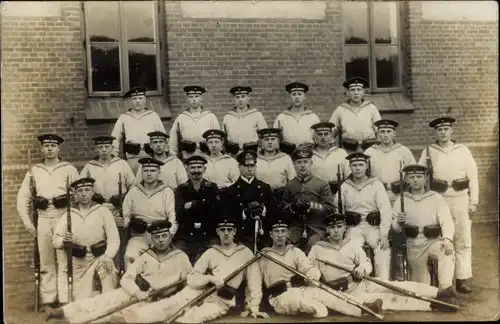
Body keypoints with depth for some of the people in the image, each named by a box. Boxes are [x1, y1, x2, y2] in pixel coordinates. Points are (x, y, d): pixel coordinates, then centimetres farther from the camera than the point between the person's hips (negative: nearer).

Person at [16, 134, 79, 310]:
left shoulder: (69, 169, 3)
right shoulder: (34, 171, 11)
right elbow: (23, 197, 11)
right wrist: (27, 221, 3)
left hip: (63, 218, -3)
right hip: (43, 220, 3)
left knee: (64, 261, -3)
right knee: (45, 263, 7)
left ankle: (65, 300, 3)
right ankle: (47, 300, 16)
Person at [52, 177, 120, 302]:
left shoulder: (103, 211, -5)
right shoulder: (69, 214, 0)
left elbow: (113, 238, -11)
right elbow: (55, 240, -2)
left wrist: (108, 256, -28)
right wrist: (63, 240, -26)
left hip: (99, 256, -1)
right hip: (79, 261, 1)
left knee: (107, 265, -33)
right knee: (82, 301, -4)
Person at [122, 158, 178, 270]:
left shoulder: (167, 191, 7)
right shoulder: (133, 191, 13)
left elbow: (173, 217, -1)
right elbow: (124, 215, 12)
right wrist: (130, 222, -11)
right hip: (139, 236, 1)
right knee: (130, 256, -27)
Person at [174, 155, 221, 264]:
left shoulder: (212, 187, 9)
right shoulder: (181, 189, 10)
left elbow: (217, 210, -4)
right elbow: (180, 214, -4)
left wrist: (194, 204, -11)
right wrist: (205, 204, -14)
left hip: (208, 238, -1)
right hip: (185, 238, 1)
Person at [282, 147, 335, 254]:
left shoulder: (322, 185, 2)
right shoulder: (289, 186, 10)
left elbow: (330, 208, -4)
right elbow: (283, 208, 13)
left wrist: (311, 205, -16)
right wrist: (293, 206, -8)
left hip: (316, 226, -2)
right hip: (296, 226, 2)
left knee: (312, 248, -23)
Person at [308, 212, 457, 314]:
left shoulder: (351, 246, 7)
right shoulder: (317, 249, -6)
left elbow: (367, 264, 6)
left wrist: (362, 268, -16)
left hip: (364, 282, 4)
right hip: (348, 293, -4)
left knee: (397, 286, -15)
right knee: (387, 299, -18)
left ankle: (440, 292, -19)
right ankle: (432, 304, -20)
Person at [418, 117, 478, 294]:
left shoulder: (462, 150, 5)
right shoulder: (428, 151, 5)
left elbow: (473, 177, 4)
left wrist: (473, 202, -1)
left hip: (461, 200, 0)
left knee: (463, 240, 1)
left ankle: (463, 279, 8)